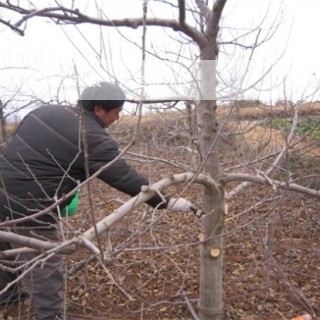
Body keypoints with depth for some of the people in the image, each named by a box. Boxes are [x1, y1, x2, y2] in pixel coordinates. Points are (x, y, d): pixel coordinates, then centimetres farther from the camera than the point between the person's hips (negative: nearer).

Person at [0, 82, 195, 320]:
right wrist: (166, 202, -10)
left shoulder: (45, 112, 9)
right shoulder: (95, 139, -16)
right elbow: (127, 179, -17)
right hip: (27, 204, -9)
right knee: (45, 265, 8)